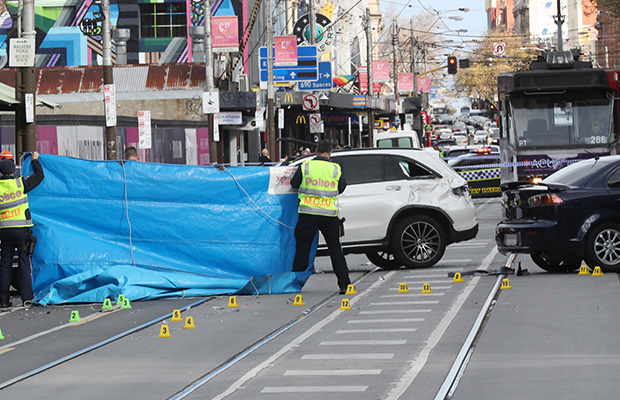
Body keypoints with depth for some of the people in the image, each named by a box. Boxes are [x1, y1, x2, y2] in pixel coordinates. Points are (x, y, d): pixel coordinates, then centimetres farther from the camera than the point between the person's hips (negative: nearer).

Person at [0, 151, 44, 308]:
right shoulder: (20, 183, -2)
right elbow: (40, 176, 10)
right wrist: (35, 160, 22)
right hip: (21, 230, -2)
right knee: (24, 263, 4)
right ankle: (27, 296, 0)